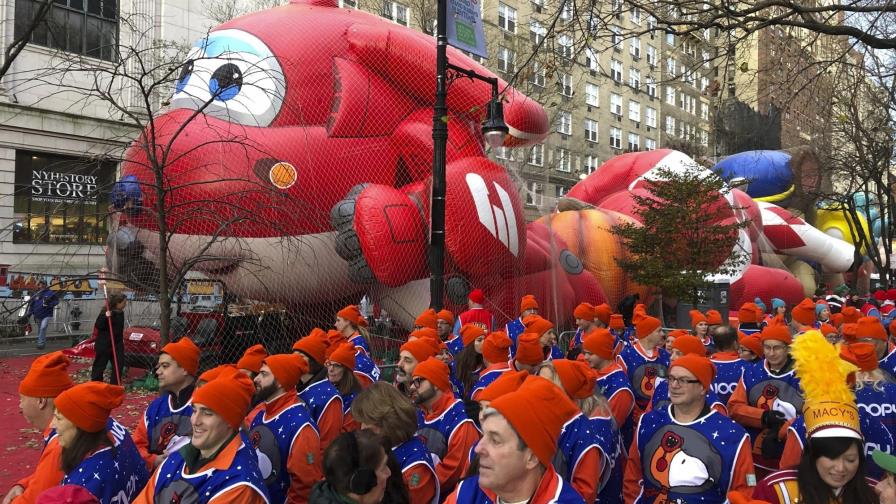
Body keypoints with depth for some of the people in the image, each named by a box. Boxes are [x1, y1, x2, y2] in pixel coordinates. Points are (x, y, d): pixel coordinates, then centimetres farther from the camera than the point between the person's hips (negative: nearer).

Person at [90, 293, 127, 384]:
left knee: (119, 365, 5)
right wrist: (105, 317, -33)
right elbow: (98, 326, -20)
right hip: (104, 343, -7)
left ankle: (115, 385, 15)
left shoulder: (121, 313, 7)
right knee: (100, 364, 5)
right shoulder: (105, 312, -15)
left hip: (117, 343, 7)